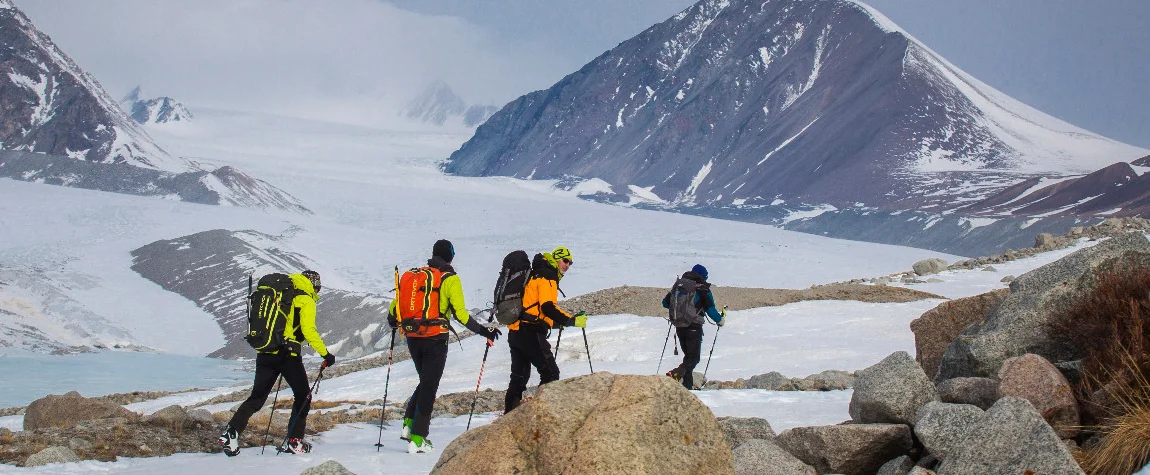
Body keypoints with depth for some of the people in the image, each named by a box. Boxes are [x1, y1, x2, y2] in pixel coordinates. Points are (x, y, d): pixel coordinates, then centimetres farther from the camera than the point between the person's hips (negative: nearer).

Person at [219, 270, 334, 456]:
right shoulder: (305, 300, -2)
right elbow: (308, 331, -12)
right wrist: (325, 353, -6)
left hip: (265, 354, 6)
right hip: (287, 355, -6)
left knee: (257, 397, 11)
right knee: (303, 396, 10)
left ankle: (231, 432, -6)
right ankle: (294, 442, 4)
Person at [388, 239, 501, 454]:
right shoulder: (450, 279, -5)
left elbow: (394, 309, 13)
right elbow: (460, 313, -12)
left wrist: (394, 322, 34)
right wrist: (482, 331, -4)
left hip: (412, 338, 5)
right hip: (435, 338, -5)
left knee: (426, 382, 23)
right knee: (429, 387, 1)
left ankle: (408, 424, 11)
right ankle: (417, 438, -2)